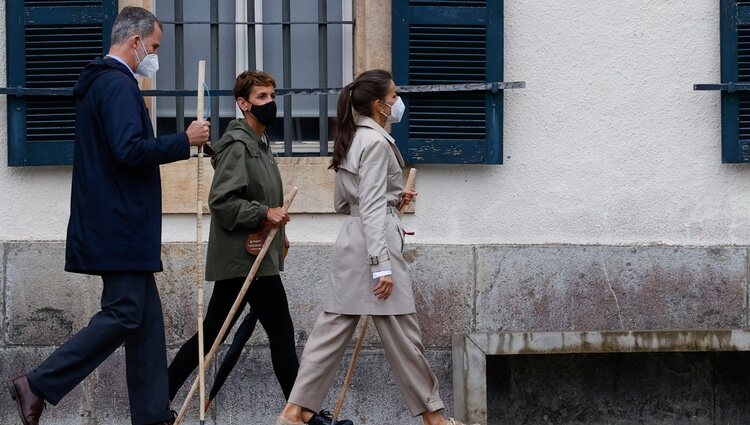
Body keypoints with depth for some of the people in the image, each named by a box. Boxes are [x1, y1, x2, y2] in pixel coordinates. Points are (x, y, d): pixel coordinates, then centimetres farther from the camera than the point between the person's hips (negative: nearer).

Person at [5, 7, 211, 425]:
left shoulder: (99, 83, 18)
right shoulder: (118, 84, -15)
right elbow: (129, 150, -25)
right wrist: (185, 140, -16)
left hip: (115, 225, 11)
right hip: (121, 227, -11)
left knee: (146, 315, 10)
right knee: (123, 315, -8)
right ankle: (39, 386, -5)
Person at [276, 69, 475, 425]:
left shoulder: (352, 140, 16)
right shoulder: (376, 142, -13)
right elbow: (372, 209, -19)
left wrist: (395, 199, 19)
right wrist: (381, 267, -22)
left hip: (351, 239, 10)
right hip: (374, 241, -10)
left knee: (333, 328, 8)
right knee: (401, 332, 0)